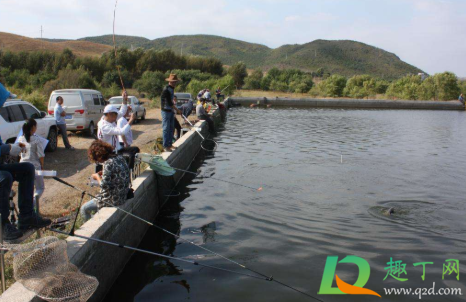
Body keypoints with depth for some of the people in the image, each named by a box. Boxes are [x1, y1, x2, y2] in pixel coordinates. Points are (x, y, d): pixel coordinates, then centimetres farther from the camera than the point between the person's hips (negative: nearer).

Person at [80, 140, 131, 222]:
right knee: (95, 200, 32)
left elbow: (104, 185, -23)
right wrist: (103, 173, 10)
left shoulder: (108, 164, -23)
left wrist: (97, 177, -5)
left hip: (114, 199, -9)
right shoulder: (119, 157, 2)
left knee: (84, 209, 5)